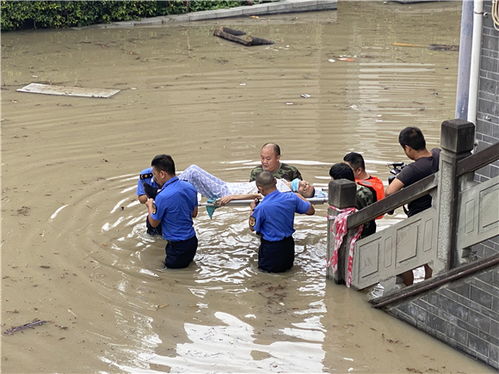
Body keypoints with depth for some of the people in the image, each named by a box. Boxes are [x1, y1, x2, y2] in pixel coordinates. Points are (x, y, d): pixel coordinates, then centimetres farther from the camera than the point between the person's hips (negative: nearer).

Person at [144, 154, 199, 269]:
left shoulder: (162, 197, -24)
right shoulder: (190, 187, -1)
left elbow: (154, 223, -9)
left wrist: (150, 206, 10)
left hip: (177, 245, -8)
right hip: (192, 240, 8)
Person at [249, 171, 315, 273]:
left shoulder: (261, 208, -26)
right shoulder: (292, 198, -14)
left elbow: (252, 227, -7)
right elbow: (311, 211, 1)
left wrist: (253, 209, 8)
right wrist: (299, 196, 16)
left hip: (270, 247, -5)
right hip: (288, 244, 5)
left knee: (264, 268, 18)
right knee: (287, 266, 29)